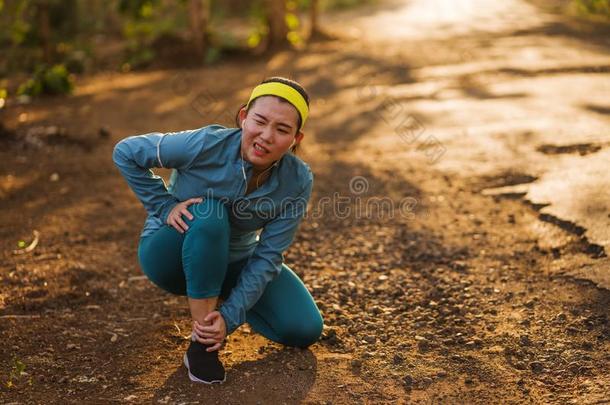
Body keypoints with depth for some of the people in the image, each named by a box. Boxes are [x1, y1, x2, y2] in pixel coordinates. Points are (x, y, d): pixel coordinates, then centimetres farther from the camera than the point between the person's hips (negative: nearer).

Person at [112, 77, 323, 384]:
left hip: (234, 262, 4)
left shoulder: (297, 182, -20)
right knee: (209, 215, -37)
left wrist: (230, 316, -25)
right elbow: (125, 152, -16)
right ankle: (201, 344, -25)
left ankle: (219, 298, 18)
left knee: (305, 330, -9)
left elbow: (267, 258, -17)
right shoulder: (207, 145, -29)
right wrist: (164, 206, -21)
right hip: (171, 255, -3)